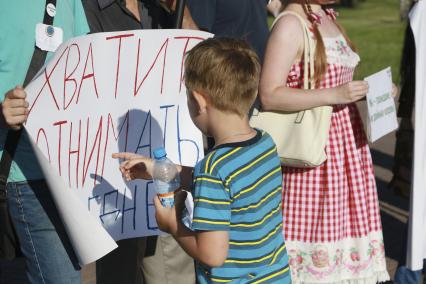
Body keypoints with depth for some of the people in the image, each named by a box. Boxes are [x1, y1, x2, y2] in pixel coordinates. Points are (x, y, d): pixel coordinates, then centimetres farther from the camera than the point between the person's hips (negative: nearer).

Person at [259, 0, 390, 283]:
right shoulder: (290, 24, -13)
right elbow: (269, 95, -21)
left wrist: (370, 92, 7)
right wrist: (334, 95, -25)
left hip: (346, 141, 8)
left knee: (340, 224, 11)